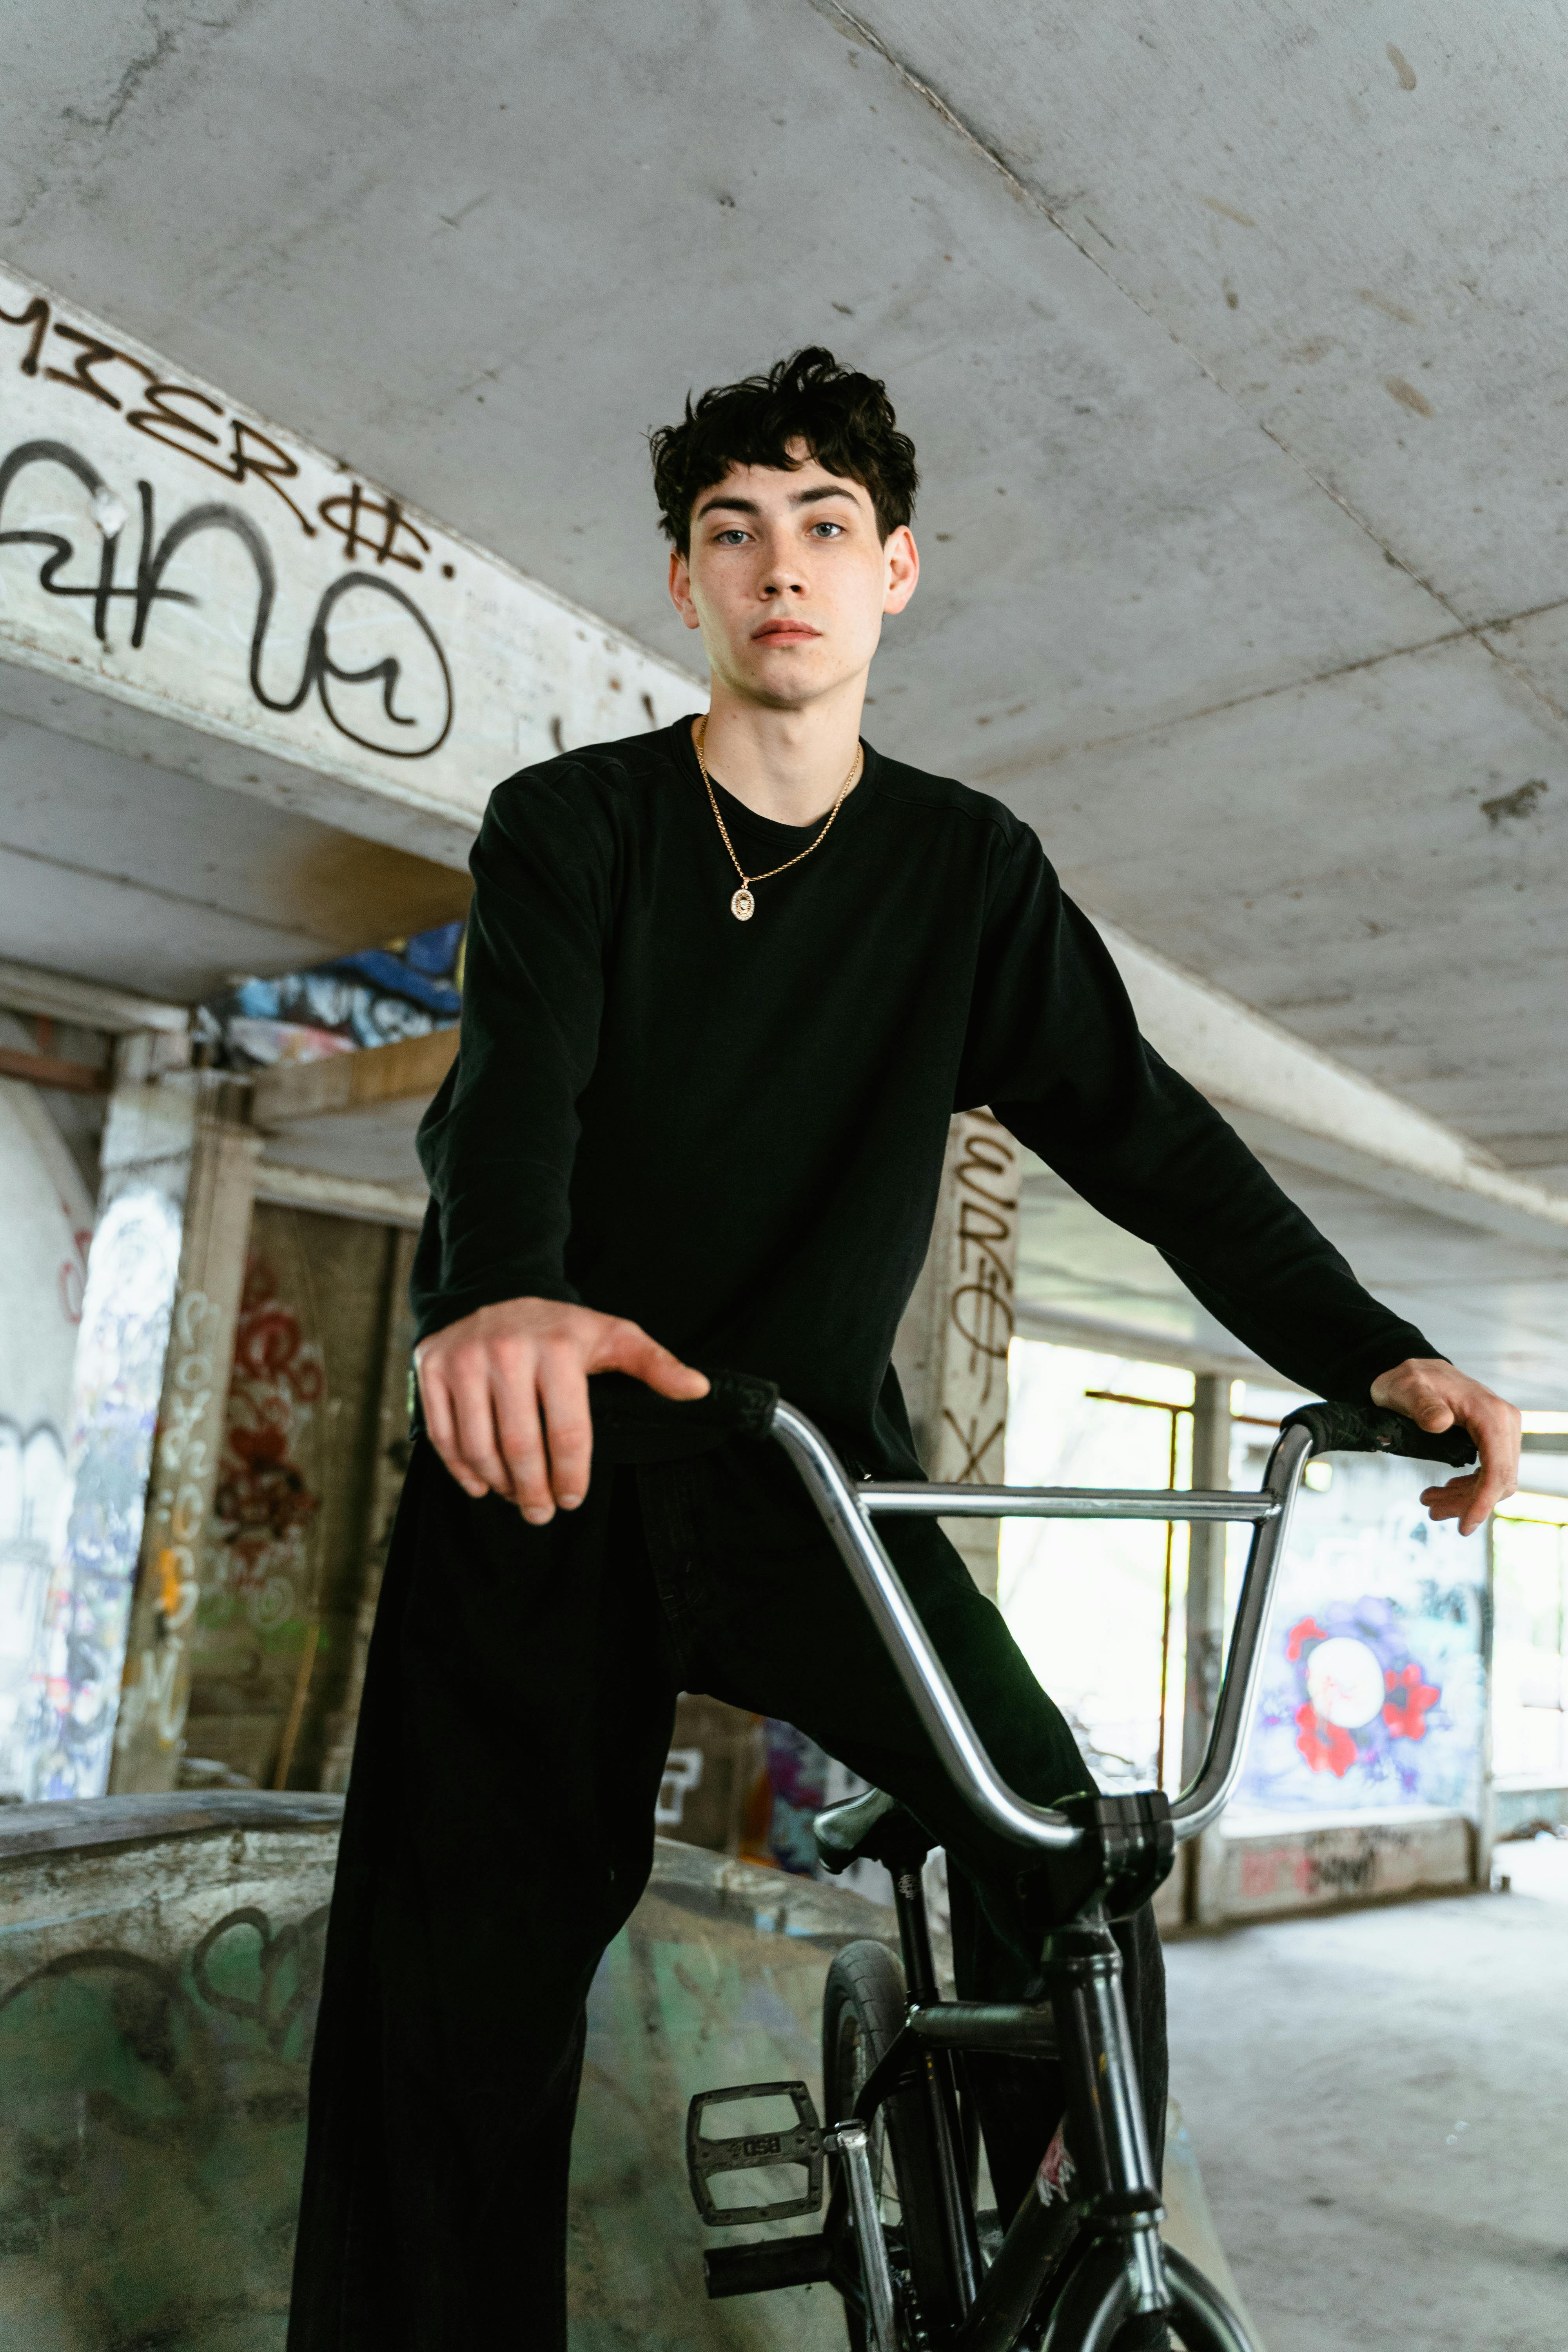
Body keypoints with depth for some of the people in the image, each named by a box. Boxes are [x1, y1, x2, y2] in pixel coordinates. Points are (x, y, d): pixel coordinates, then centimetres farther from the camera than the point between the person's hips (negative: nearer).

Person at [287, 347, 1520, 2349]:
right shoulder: (570, 820, 1)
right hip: (550, 1446, -1)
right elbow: (516, 1073, -19)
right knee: (461, 1978, -8)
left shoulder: (967, 867, 7)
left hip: (810, 1452, 1)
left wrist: (1373, 1352, -15)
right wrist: (500, 1296, -42)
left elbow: (1143, 1130, 0)